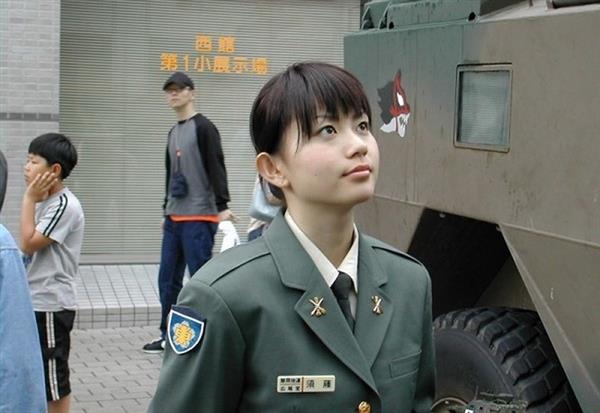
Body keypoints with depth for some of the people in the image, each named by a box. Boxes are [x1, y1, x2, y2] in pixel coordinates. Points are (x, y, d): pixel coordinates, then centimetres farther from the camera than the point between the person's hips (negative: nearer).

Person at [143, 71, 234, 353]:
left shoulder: (204, 128, -7)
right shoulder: (173, 133, 18)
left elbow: (216, 168, -15)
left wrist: (222, 207, -22)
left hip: (199, 218, -8)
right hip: (174, 218, 8)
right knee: (168, 279, 10)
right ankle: (169, 336, 19)